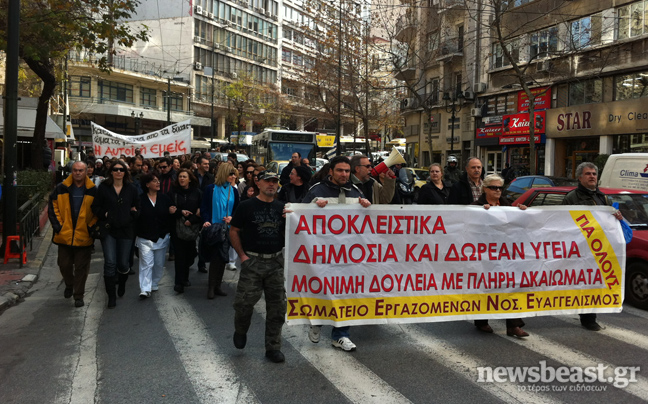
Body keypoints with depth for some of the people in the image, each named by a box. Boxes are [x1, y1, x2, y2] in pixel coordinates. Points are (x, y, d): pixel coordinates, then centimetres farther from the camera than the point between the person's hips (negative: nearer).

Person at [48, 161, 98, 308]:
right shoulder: (61, 188, 1)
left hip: (84, 236, -2)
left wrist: (91, 227, -7)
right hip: (64, 235, 2)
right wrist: (58, 226, -3)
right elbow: (53, 207, 6)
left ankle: (78, 295, 14)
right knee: (64, 264, 13)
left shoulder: (92, 191, -2)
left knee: (81, 267, 3)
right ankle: (69, 285, 41)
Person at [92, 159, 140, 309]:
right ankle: (111, 296, 5)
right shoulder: (103, 188, 1)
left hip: (126, 230, 1)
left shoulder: (132, 189, 4)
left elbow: (137, 208, 13)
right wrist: (104, 214, -10)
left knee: (123, 263, 6)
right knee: (110, 263, -7)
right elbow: (95, 207, 5)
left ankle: (122, 283, 40)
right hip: (108, 229, -1)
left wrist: (133, 214, -5)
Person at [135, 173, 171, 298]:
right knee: (146, 264, -7)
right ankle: (145, 289, -6)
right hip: (145, 238, -3)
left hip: (162, 237, 3)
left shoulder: (164, 198, 3)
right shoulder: (141, 199, -4)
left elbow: (170, 216, 5)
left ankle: (154, 284, 29)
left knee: (159, 264, 12)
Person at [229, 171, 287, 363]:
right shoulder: (246, 206, -1)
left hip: (276, 261, 3)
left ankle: (273, 347, 18)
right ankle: (240, 331, 28)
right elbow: (233, 231, 2)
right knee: (244, 303, -5)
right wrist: (242, 255, -6)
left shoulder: (282, 208, 9)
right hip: (252, 261, -3)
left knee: (277, 306, 5)